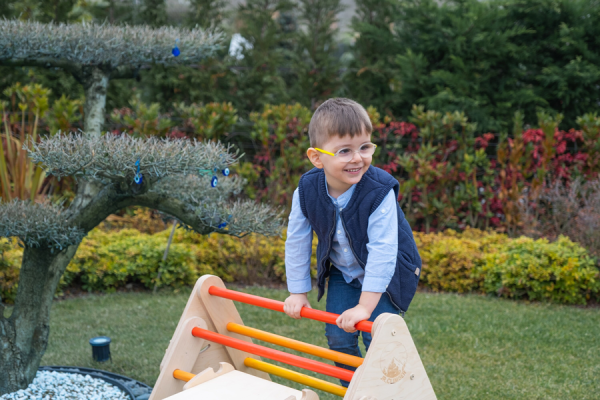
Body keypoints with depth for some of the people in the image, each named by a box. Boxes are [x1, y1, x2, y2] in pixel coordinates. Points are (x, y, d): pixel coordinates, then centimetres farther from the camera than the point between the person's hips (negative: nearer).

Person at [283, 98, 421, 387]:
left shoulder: (380, 192, -32)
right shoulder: (307, 190, -19)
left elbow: (382, 252, -33)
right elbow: (296, 242, -7)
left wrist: (365, 306, -33)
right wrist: (297, 293, -1)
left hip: (386, 274, -4)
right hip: (343, 273, 4)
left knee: (376, 336, -13)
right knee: (338, 337, 4)